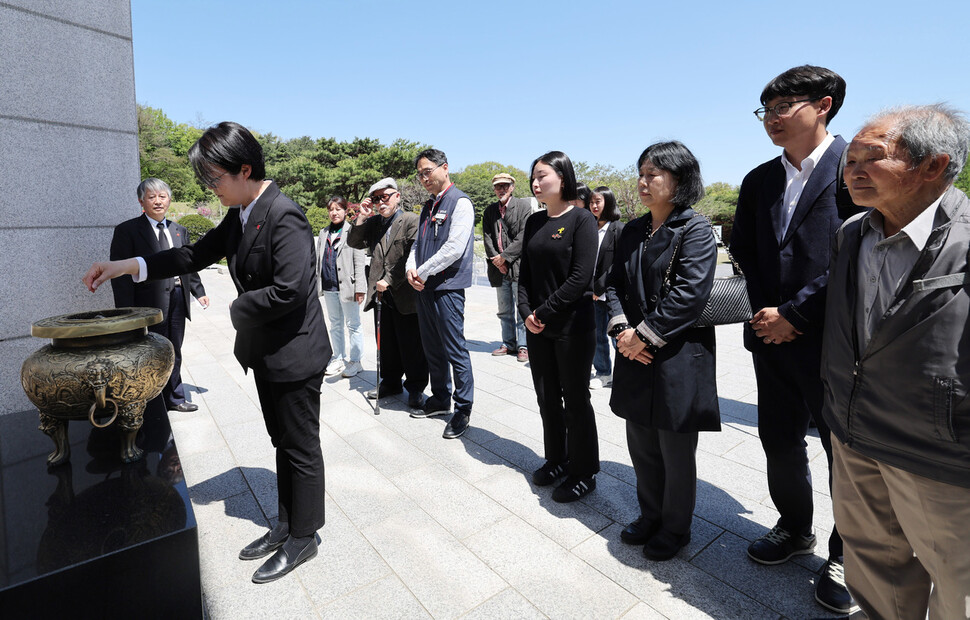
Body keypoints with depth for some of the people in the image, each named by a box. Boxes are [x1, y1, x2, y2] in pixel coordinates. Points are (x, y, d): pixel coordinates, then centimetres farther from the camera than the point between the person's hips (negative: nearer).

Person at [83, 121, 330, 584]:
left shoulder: (284, 216, -21)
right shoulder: (238, 217, 9)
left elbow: (290, 290, -28)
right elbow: (197, 255, 16)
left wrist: (239, 309, -12)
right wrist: (126, 266, 7)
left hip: (294, 354, -9)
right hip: (266, 354, 10)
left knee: (300, 449, 7)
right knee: (283, 443, 20)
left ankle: (302, 538, 26)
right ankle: (286, 526, 38)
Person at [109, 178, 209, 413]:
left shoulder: (179, 231, 12)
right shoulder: (127, 231, -5)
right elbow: (121, 275, -9)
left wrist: (198, 291, 11)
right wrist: (127, 313, -14)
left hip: (177, 300, 5)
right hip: (150, 302, -5)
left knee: (174, 353, 17)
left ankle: (174, 398, 32)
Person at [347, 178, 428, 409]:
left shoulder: (411, 220, -5)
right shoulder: (373, 223, 14)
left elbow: (414, 256, -14)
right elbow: (354, 243, 13)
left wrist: (390, 280, -16)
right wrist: (362, 218, 0)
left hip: (405, 296, -6)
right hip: (382, 295, 6)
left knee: (412, 345, 3)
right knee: (386, 344, 16)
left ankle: (416, 387, 18)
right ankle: (391, 382, 33)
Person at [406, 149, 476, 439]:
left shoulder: (460, 202, -8)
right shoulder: (428, 206, 17)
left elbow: (454, 248, -18)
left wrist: (423, 272, -11)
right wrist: (411, 269, 0)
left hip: (447, 287, -8)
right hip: (424, 287, 8)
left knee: (455, 350, -1)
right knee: (432, 349, 16)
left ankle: (463, 409, 13)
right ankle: (440, 399, 32)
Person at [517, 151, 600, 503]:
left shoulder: (581, 219, -9)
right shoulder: (534, 222, 9)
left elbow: (581, 276, -16)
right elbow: (525, 273, 9)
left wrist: (545, 312, -14)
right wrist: (526, 312, -5)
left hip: (572, 325, -6)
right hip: (537, 327, 6)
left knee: (575, 399, 5)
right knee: (547, 398, 15)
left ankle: (584, 473, 23)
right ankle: (556, 460, 34)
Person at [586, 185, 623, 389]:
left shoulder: (618, 229, -6)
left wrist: (600, 287, -12)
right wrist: (590, 288, 2)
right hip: (595, 293, 5)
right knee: (597, 336, 11)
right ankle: (603, 373, 26)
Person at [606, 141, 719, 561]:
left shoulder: (696, 231, -10)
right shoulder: (632, 232, 11)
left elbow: (690, 294, -19)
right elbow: (615, 283, 9)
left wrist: (644, 335, -18)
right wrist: (622, 328, -7)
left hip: (678, 358, -6)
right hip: (636, 355, 6)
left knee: (676, 452, 11)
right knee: (641, 446, 18)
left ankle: (675, 529, 33)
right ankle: (650, 516, 40)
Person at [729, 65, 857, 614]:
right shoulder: (760, 181, 10)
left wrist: (793, 314, -15)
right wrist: (763, 312, -1)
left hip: (833, 341, -5)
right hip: (774, 337, 6)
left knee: (845, 450, 10)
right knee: (780, 441, 17)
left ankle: (846, 555, 33)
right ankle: (795, 529, 40)